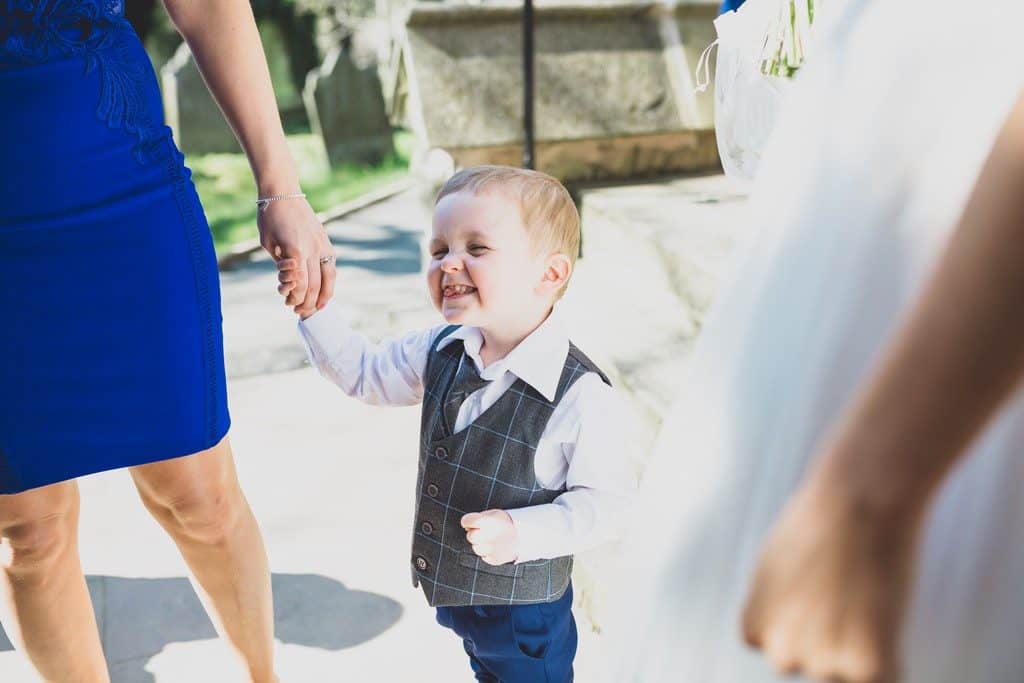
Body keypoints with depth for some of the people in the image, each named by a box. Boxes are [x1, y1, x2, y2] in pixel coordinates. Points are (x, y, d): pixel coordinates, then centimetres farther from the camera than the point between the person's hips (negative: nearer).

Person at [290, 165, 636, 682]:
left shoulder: (582, 398, -29)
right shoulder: (441, 353, -8)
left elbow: (602, 502, -21)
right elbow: (364, 373, 7)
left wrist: (520, 533, -32)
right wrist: (314, 307, -5)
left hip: (525, 609, -6)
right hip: (451, 588, 7)